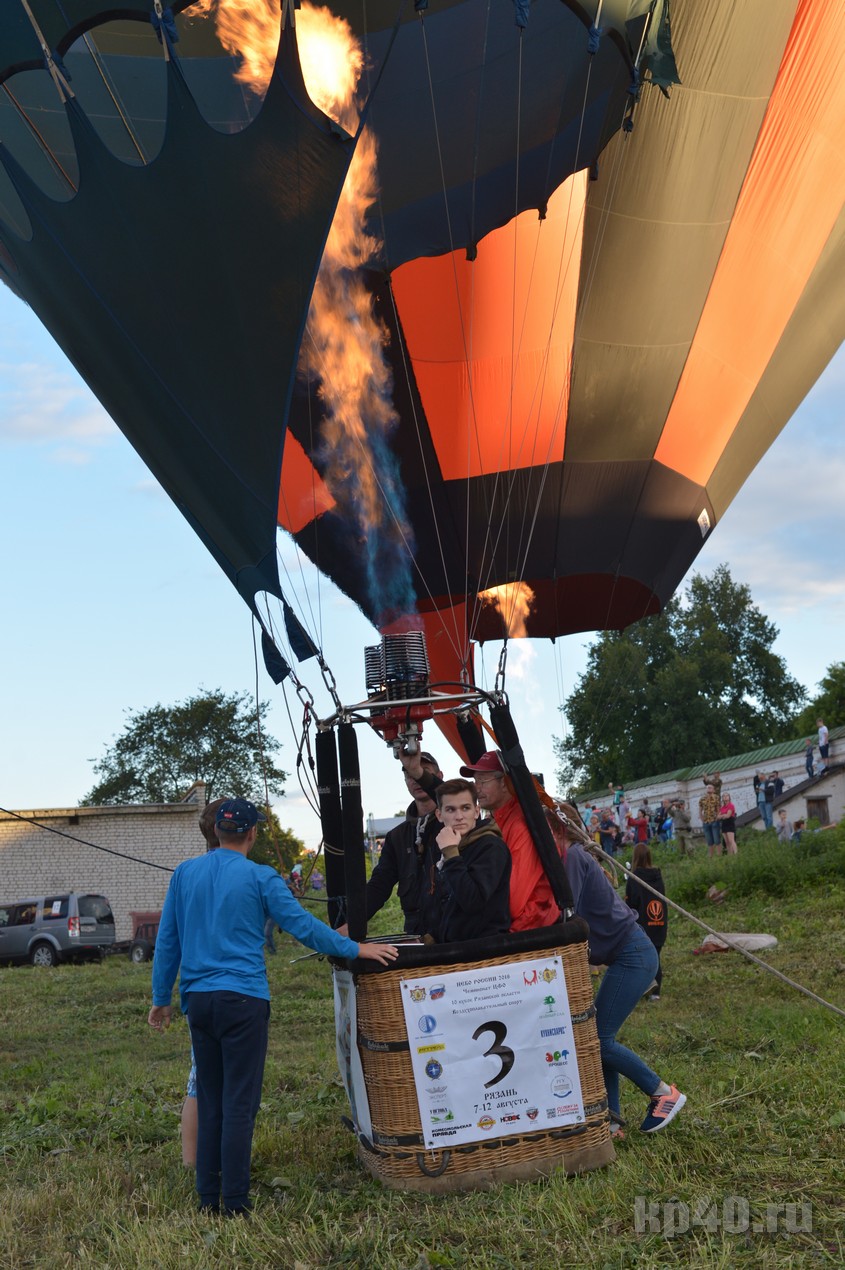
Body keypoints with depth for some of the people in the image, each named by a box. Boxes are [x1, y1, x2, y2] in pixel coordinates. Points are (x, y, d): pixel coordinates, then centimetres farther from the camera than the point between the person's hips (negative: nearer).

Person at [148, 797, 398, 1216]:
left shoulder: (184, 874, 8)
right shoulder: (260, 878, -5)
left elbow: (166, 941, 11)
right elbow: (302, 925, -5)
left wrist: (161, 999, 19)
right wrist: (356, 949, 4)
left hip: (198, 1000, 5)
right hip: (242, 1000, -5)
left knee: (208, 1101, 12)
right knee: (239, 1103, 0)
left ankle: (207, 1199, 16)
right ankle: (235, 1203, 2)